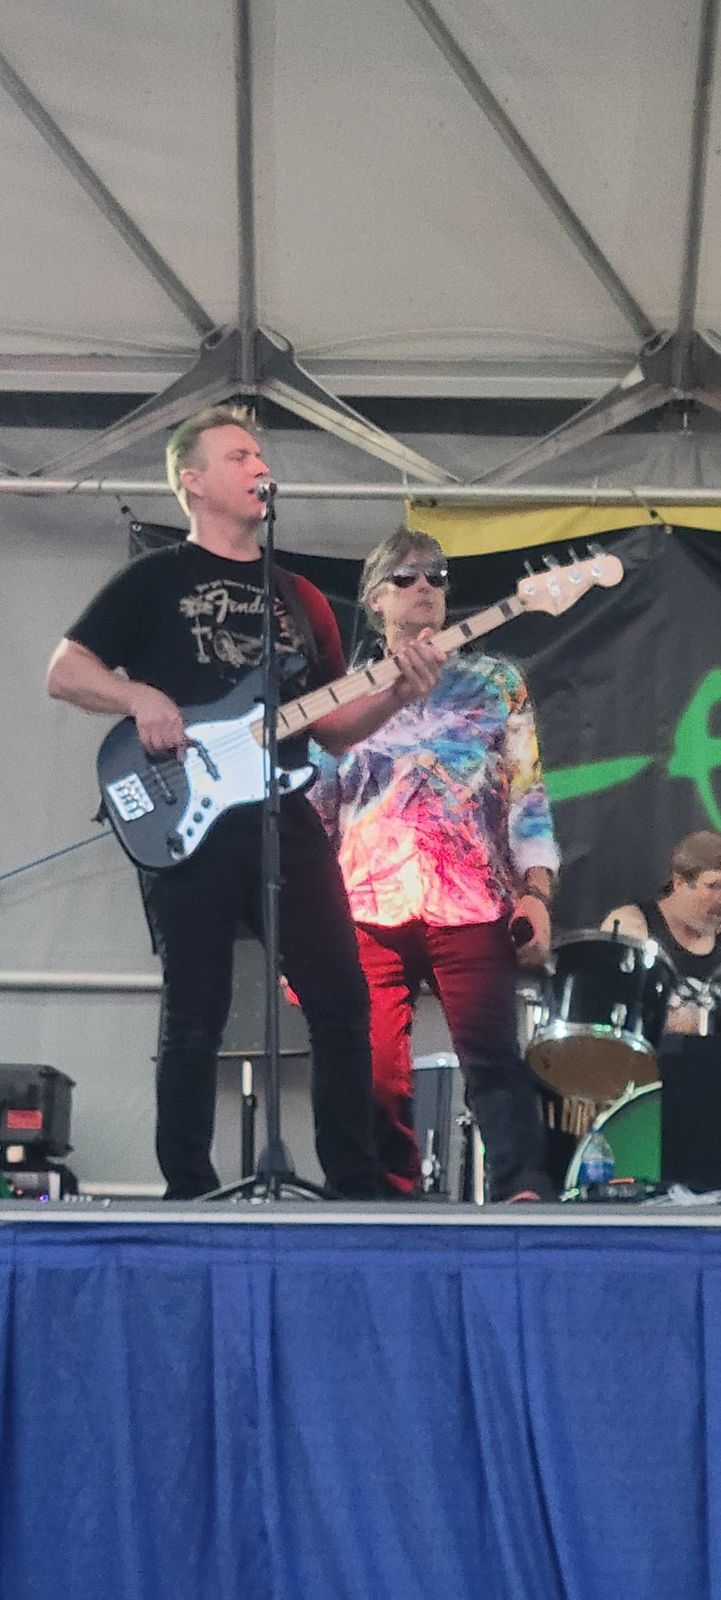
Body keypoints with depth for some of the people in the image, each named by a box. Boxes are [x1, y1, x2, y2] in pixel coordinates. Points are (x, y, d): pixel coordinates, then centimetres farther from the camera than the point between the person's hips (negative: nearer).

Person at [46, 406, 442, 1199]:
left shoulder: (299, 597, 20)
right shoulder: (155, 580, 6)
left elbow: (331, 727, 18)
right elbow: (65, 671, 2)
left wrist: (394, 696, -1)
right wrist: (138, 697, -15)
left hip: (286, 818, 4)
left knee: (342, 1001, -2)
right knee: (195, 1020, -3)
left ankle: (357, 1187, 5)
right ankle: (189, 1196, 4)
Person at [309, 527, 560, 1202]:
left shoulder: (494, 683, 14)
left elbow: (528, 796, 8)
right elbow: (316, 809, 17)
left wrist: (535, 893, -4)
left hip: (471, 907, -1)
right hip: (368, 909, 1)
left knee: (492, 1059, -11)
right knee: (378, 1072, -3)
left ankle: (524, 1191, -17)